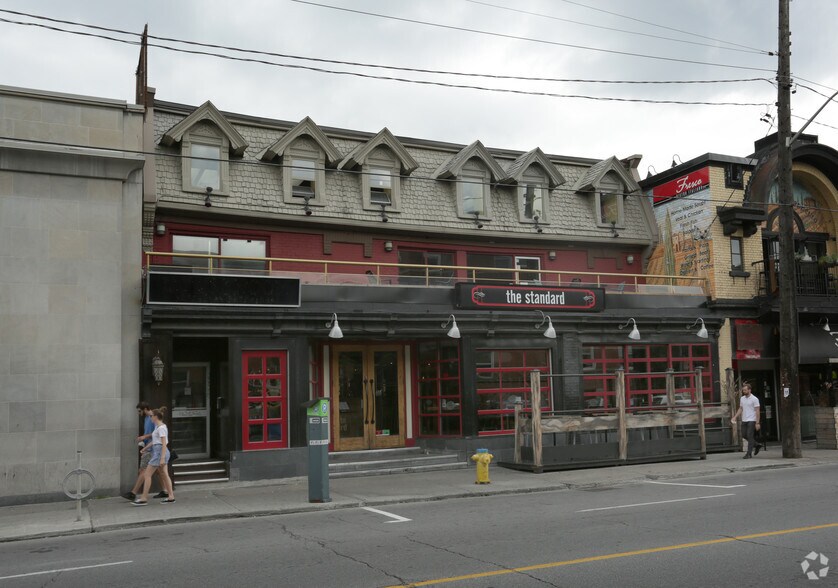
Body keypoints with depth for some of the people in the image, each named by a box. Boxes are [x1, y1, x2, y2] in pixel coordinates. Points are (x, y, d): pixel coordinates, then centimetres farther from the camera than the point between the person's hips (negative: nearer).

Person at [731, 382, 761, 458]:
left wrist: (757, 423, -16)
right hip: (744, 420, 7)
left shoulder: (754, 399, -10)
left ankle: (749, 454, -3)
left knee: (750, 436, -7)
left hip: (751, 421, -7)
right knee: (744, 435, 10)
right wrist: (735, 417, 6)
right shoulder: (742, 398, 11)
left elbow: (757, 411, -11)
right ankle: (756, 445, 28)